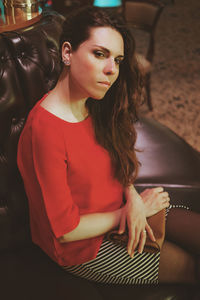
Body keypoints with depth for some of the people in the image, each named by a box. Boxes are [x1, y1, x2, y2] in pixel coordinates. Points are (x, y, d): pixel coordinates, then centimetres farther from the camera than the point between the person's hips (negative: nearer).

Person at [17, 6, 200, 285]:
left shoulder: (95, 106, -7)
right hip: (83, 246, -7)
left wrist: (133, 198, -14)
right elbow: (65, 230, -25)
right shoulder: (44, 130, -32)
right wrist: (132, 208, -15)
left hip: (120, 211, 7)